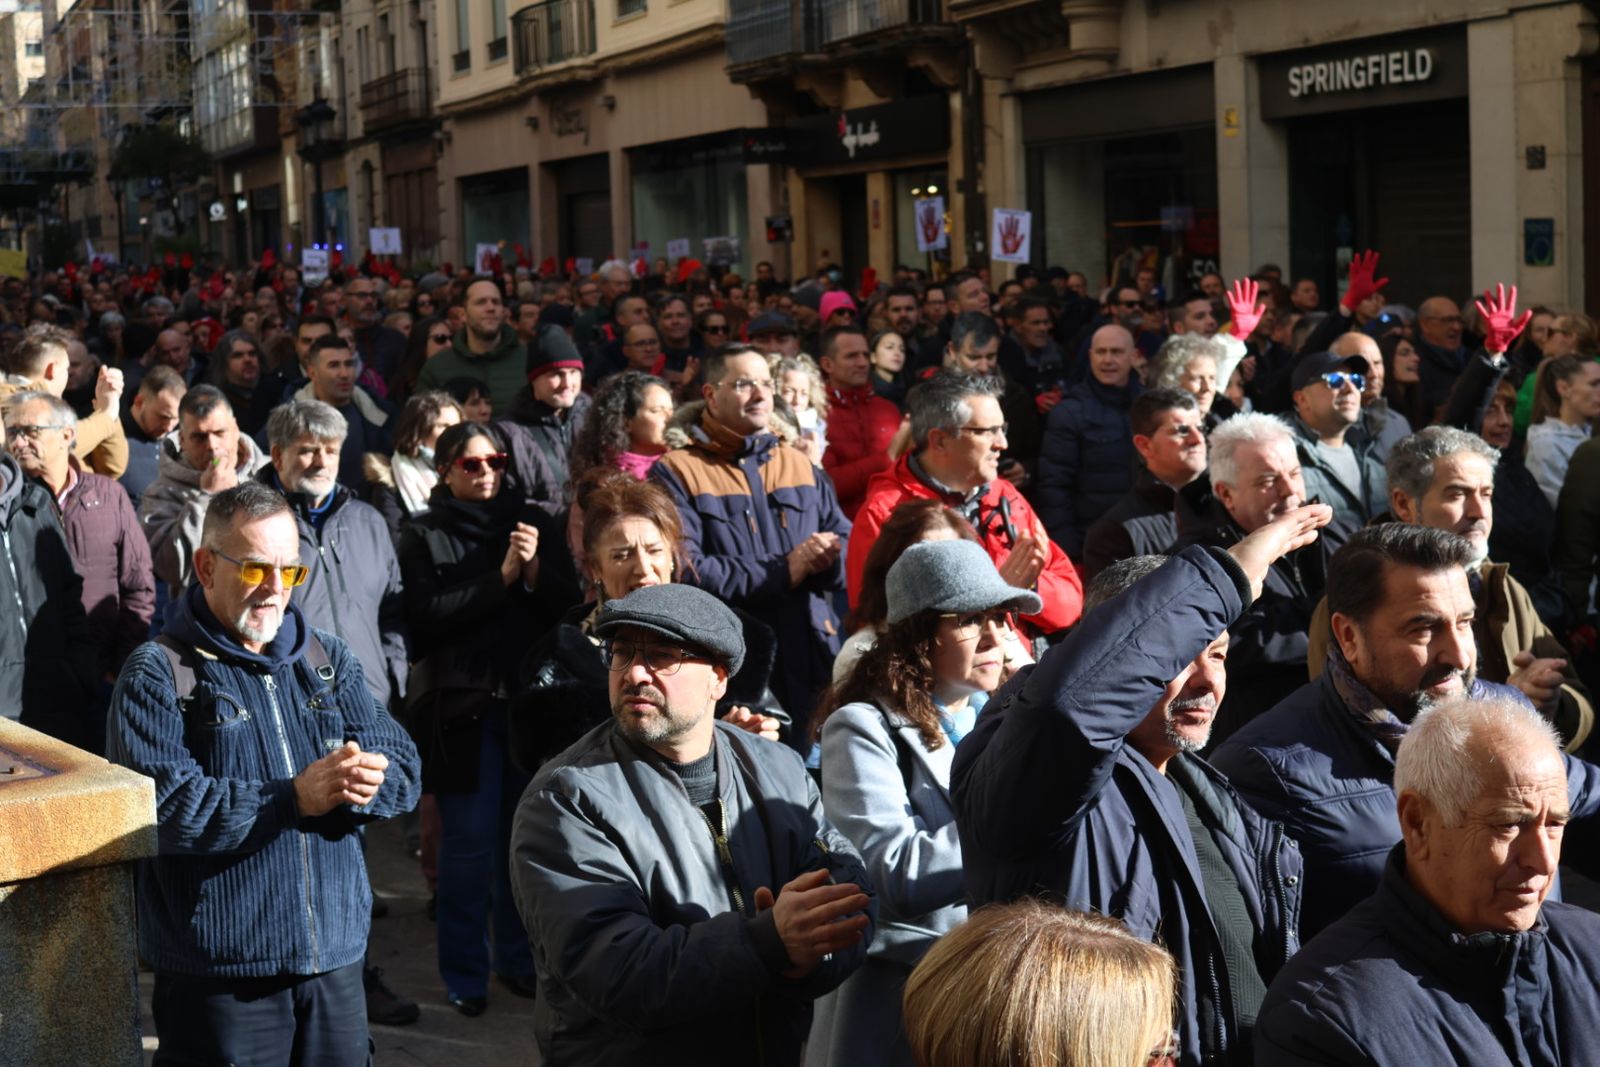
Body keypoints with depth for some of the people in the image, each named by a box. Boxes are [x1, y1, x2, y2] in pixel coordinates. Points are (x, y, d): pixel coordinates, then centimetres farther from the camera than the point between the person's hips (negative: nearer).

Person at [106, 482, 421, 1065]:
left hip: (336, 958, 5)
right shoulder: (157, 674, -5)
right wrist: (294, 798, -21)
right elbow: (164, 808, -18)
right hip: (217, 973, -5)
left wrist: (360, 782, -20)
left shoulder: (328, 659, 12)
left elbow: (404, 772, 3)